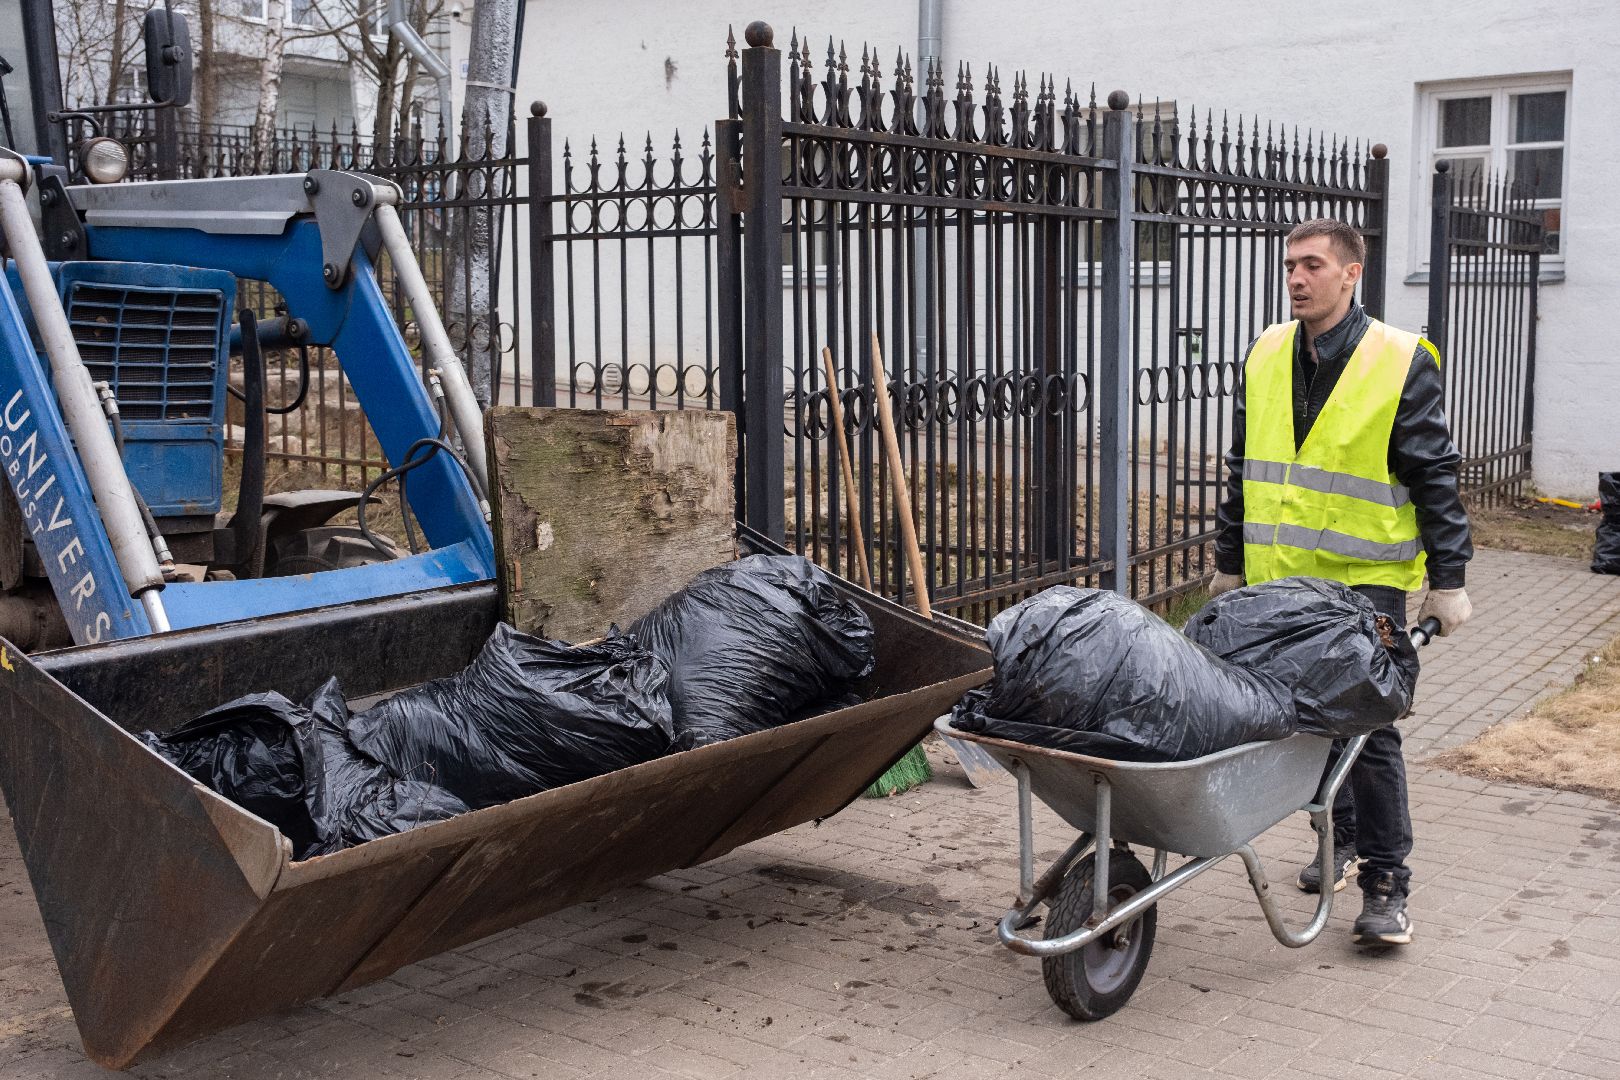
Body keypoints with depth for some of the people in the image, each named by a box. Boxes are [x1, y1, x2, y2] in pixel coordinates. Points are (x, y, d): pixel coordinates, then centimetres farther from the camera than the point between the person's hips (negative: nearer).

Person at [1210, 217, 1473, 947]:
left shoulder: (1401, 363, -7)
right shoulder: (1265, 357, 8)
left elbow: (1435, 478, -5)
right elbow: (1243, 468, 15)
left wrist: (1448, 580, -7)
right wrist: (1230, 562, 16)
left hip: (1365, 579, -5)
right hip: (1279, 578, 5)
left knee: (1368, 729, -6)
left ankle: (1386, 885, 3)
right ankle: (1340, 839, 33)